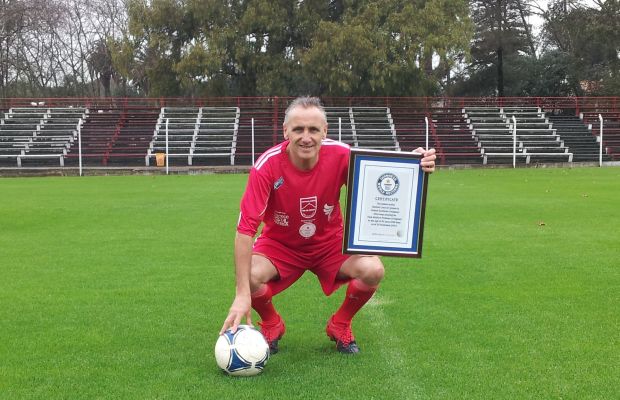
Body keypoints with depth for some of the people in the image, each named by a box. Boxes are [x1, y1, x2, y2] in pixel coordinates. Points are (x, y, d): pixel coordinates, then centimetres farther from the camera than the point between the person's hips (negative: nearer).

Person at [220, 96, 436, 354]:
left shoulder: (340, 155, -22)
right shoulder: (267, 165, -27)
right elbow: (245, 229, -31)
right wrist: (242, 294, -38)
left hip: (329, 243, 2)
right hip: (280, 244, -1)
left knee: (373, 271, -25)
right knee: (251, 276, -31)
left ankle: (340, 326, 7)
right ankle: (271, 325, 6)